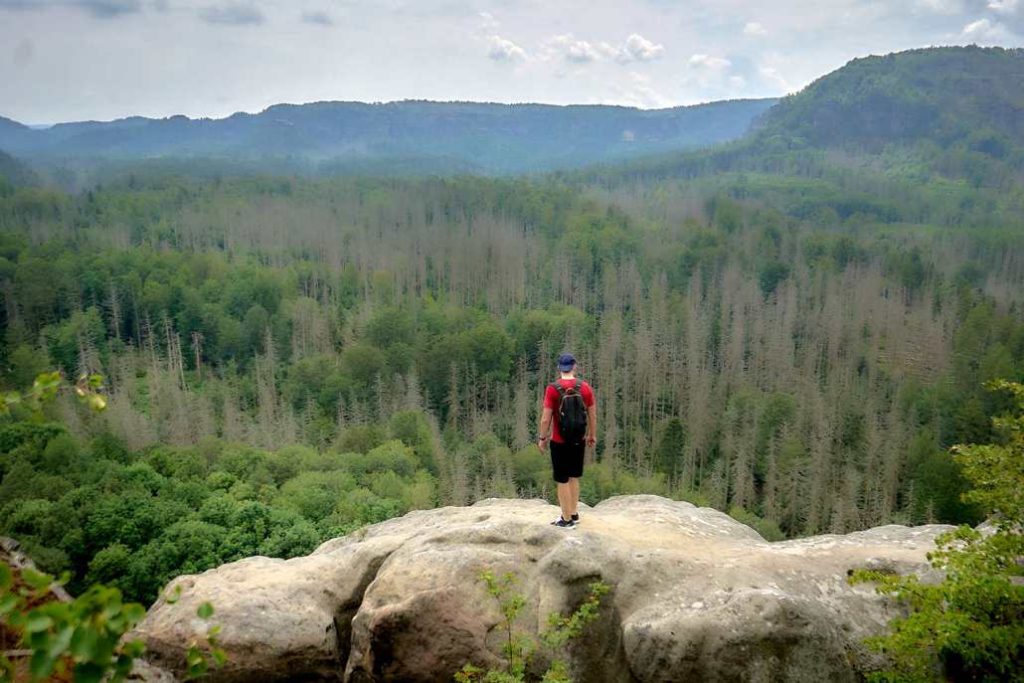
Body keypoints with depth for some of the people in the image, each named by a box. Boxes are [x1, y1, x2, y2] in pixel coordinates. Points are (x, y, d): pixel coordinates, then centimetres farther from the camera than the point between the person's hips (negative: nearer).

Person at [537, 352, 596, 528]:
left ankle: (567, 519, 14)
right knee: (574, 477, 19)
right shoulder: (585, 387, -4)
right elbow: (593, 415, 3)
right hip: (579, 441, 4)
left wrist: (542, 438, 0)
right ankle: (574, 514, 28)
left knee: (562, 481, 7)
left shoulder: (552, 389, -15)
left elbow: (546, 418, -13)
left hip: (559, 442, -4)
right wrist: (592, 435, 17)